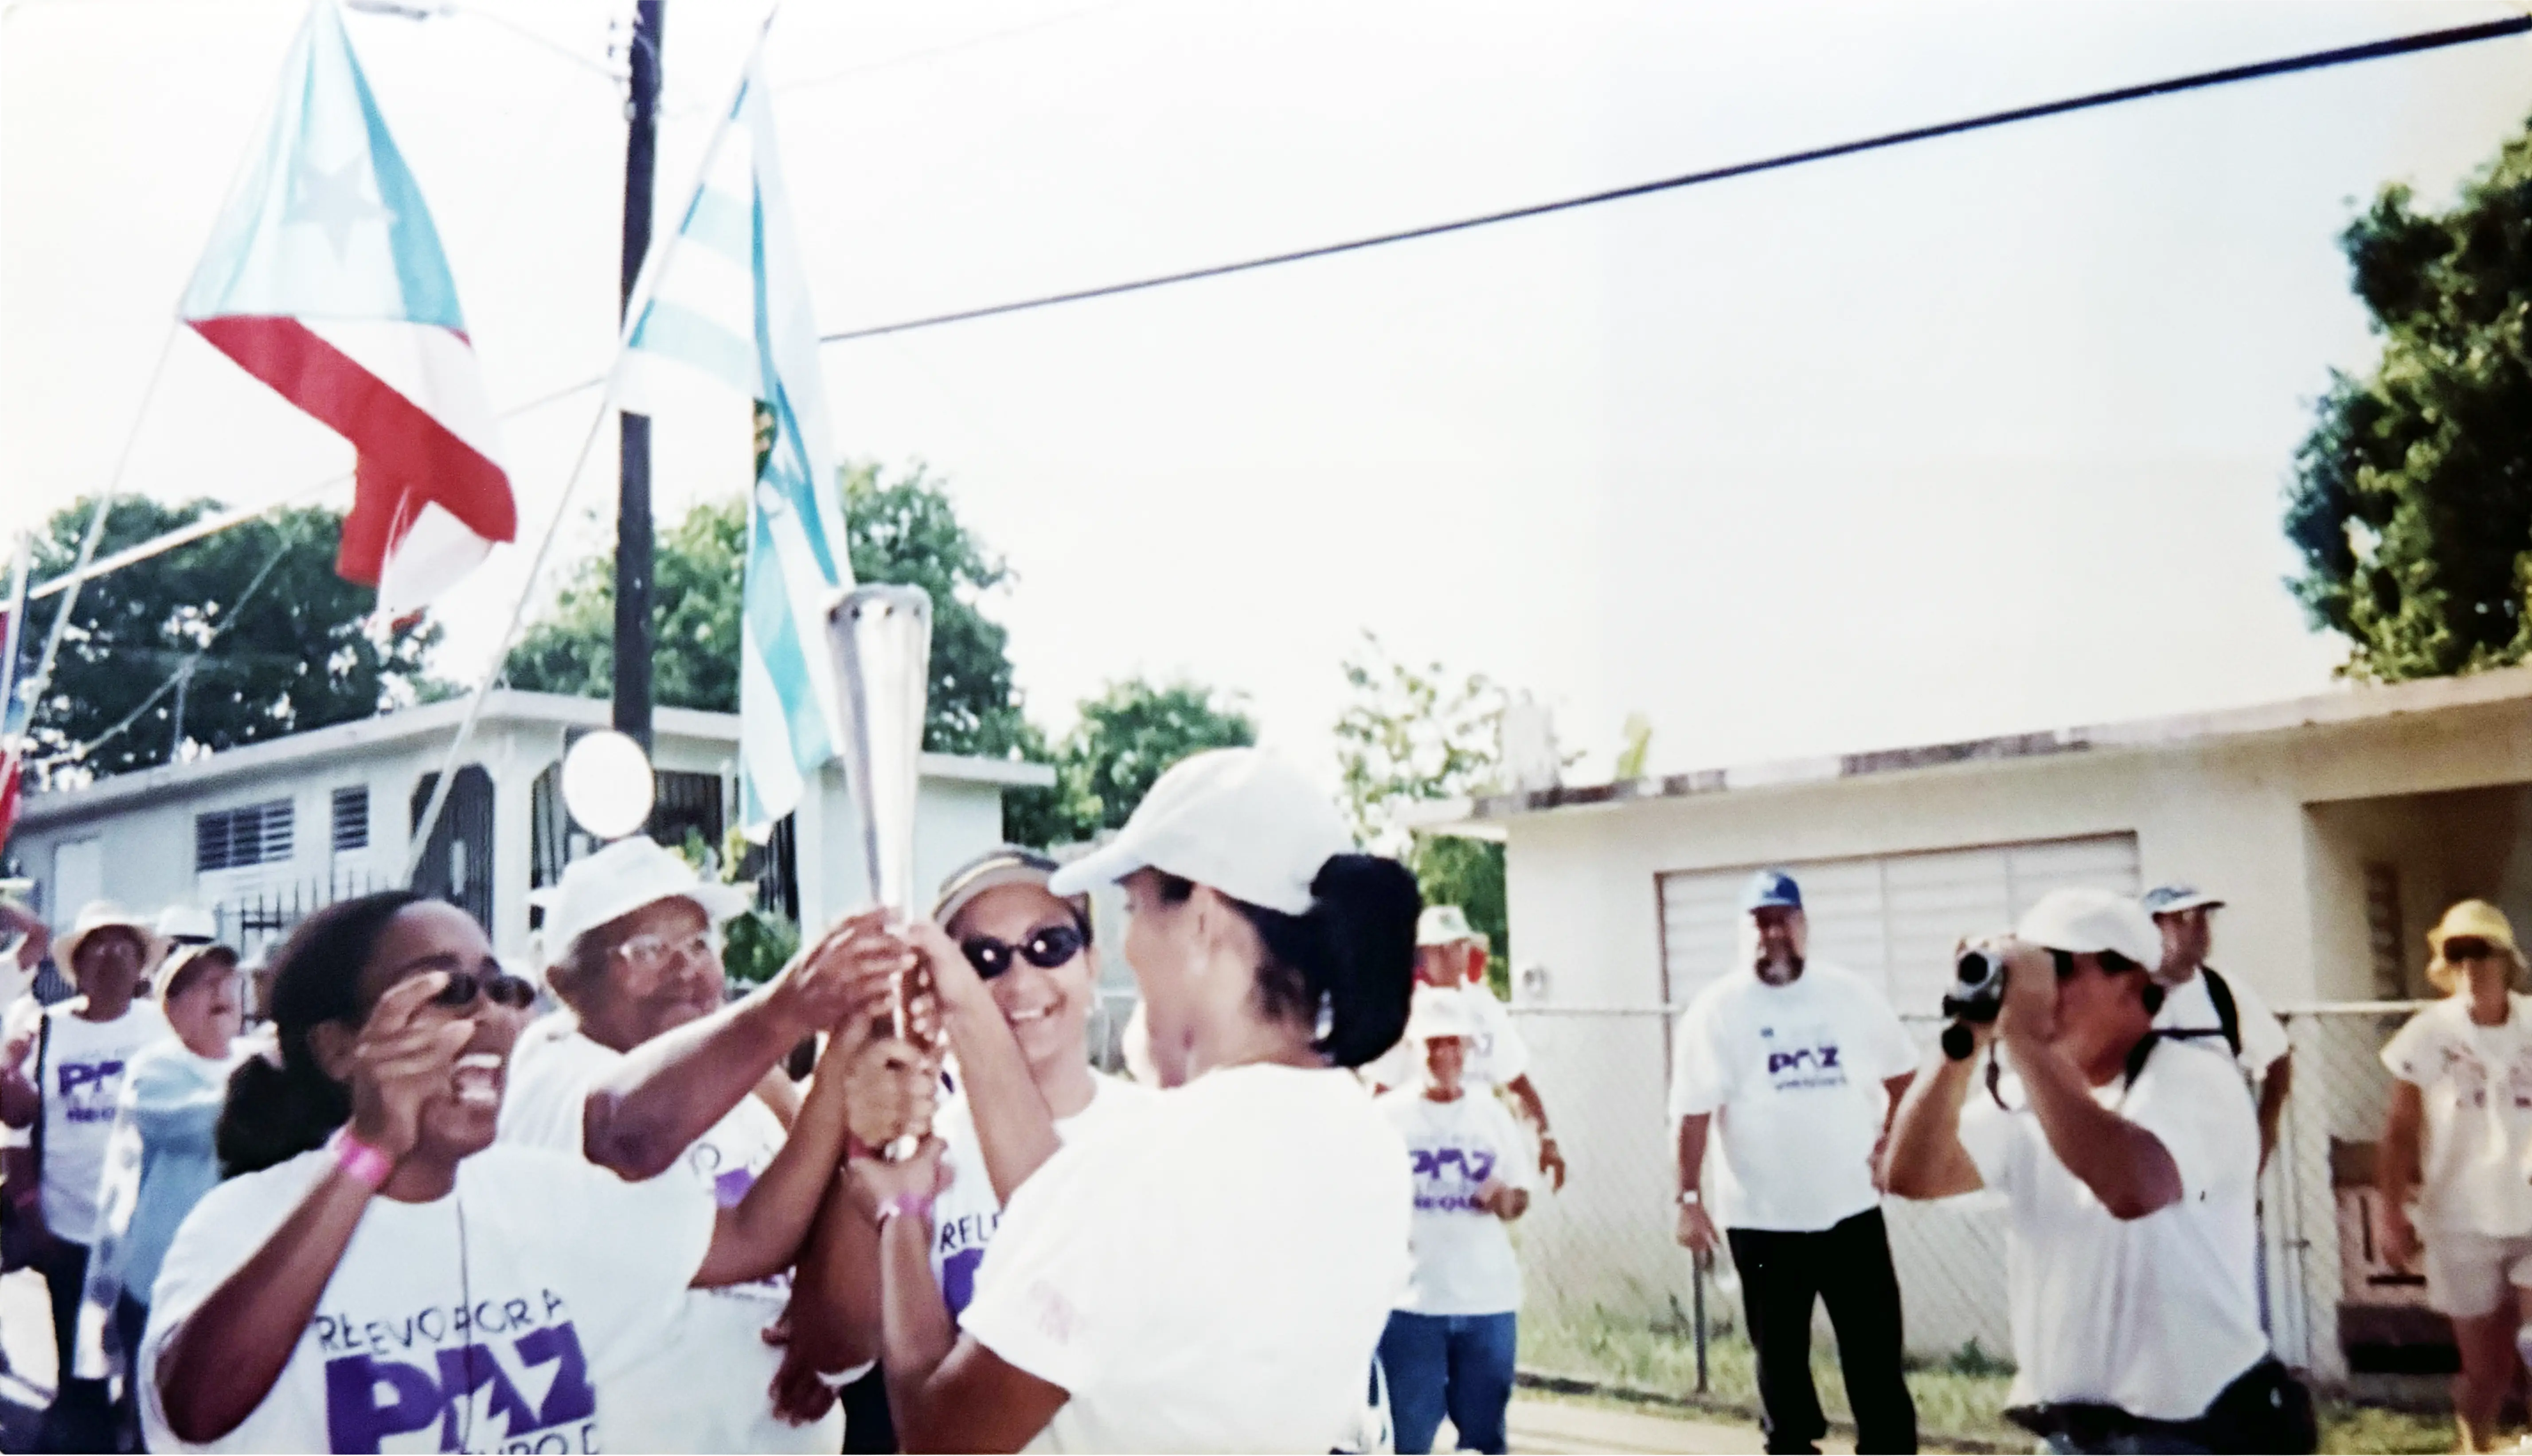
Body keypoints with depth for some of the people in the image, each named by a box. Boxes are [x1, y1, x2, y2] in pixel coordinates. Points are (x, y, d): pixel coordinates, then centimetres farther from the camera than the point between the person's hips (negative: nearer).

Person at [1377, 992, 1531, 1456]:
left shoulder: (1492, 1115, 8)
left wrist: (1507, 1202, -10)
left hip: (1488, 1298, 3)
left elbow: (1521, 1197, 11)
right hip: (1410, 1298, -2)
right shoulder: (1389, 1114, 0)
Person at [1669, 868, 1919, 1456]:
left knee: (1876, 1353, 8)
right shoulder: (1717, 1010, -7)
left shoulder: (1851, 994, 1)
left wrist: (1889, 1142, 5)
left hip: (1852, 1209, 2)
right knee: (1780, 1356, 11)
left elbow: (1903, 1072, 14)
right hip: (1762, 1219, -2)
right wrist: (1690, 1198, -12)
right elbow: (1693, 1113, -9)